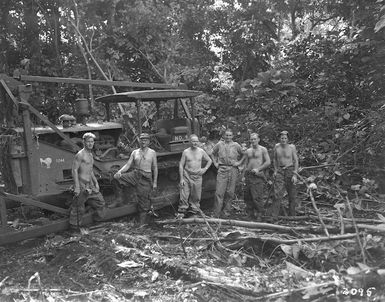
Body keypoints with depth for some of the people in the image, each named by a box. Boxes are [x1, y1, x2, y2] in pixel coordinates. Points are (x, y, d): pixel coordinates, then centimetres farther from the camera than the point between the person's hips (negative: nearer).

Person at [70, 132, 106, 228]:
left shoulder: (90, 154, 16)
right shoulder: (80, 154, -12)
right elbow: (74, 170, -17)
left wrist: (96, 182, 20)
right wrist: (77, 187, -22)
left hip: (90, 184, 9)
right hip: (82, 185, -9)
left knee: (100, 202, 12)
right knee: (78, 208, -2)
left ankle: (97, 220, 25)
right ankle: (75, 226, 9)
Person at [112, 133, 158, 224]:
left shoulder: (152, 153, 5)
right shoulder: (135, 152, 10)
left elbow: (155, 168, 7)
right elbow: (128, 165, 5)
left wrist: (155, 182, 1)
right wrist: (120, 171, -15)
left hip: (146, 178, -2)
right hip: (134, 175, 2)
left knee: (144, 202, 0)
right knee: (116, 178, -21)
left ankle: (142, 223, 13)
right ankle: (120, 199, -4)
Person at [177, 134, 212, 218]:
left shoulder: (201, 151, 3)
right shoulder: (186, 152, -3)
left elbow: (209, 160, 18)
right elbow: (181, 165, -2)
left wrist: (205, 169, 2)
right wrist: (181, 179, -8)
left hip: (197, 176, 2)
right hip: (187, 176, -2)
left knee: (196, 197, 7)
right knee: (184, 196, -4)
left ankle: (194, 212, 22)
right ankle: (181, 213, 6)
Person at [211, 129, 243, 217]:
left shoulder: (236, 145, 6)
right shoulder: (219, 144, 7)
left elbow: (243, 155, 19)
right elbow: (213, 153, 22)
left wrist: (238, 162, 7)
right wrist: (215, 163, 12)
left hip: (233, 170, 1)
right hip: (222, 169, -1)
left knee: (230, 192, 4)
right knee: (219, 192, -6)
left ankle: (226, 212, 16)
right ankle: (216, 213, -1)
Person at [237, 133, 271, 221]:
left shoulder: (263, 149, 3)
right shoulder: (248, 151, 16)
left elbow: (268, 162, -2)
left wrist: (258, 169, -10)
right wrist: (245, 174, 8)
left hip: (258, 175, -5)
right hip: (248, 175, 5)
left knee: (257, 196, -11)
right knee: (247, 196, 4)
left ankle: (259, 215, -2)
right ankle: (250, 214, 14)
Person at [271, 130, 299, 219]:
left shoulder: (292, 147, -6)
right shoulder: (277, 146, 1)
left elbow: (296, 161, -4)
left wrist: (295, 175, -10)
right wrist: (275, 170, 6)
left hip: (290, 170, -1)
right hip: (280, 171, 1)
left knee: (292, 195, 7)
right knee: (277, 194, -9)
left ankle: (292, 215, 22)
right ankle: (274, 216, -9)